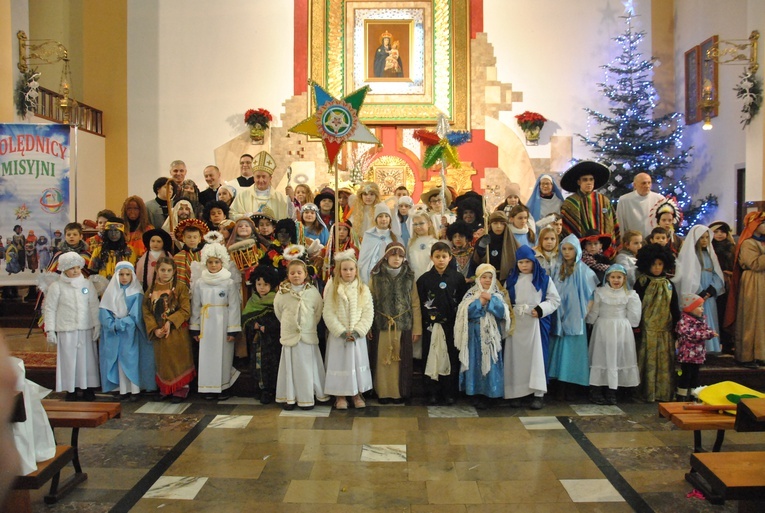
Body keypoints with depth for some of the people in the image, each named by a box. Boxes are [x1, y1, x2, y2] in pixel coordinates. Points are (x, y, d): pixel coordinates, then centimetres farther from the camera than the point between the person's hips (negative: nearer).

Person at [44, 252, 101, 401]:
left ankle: (87, 387, 16)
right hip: (66, 331, -2)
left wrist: (97, 325, 2)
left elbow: (94, 306, 7)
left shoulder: (87, 284, 6)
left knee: (87, 359, 4)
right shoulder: (56, 287, -1)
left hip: (86, 330, 2)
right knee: (69, 360, 1)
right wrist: (50, 330, -4)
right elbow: (50, 309, 0)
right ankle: (71, 390, 11)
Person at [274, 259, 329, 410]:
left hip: (308, 336, 0)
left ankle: (307, 398, 15)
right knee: (290, 366, 6)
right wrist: (288, 324, 11)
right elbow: (278, 311, 10)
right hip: (289, 335, 0)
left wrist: (311, 325, 6)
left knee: (308, 367, 5)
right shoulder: (282, 293, -2)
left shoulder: (313, 291, -3)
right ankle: (289, 398, 15)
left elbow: (319, 311, 5)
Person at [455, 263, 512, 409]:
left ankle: (487, 394, 10)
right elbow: (466, 312, -10)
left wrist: (491, 299, -16)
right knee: (475, 363, 3)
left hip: (491, 336, 0)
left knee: (489, 363, 1)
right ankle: (476, 392, 14)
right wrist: (480, 301, -15)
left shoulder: (498, 295, 3)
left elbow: (502, 313, -10)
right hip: (474, 336, 0)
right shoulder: (471, 294, 3)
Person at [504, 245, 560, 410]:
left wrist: (540, 310, -12)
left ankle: (539, 394, 0)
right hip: (515, 323, 2)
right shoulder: (511, 280, 11)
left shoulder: (543, 279, 3)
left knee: (536, 355, -4)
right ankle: (515, 393, 8)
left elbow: (555, 299, 1)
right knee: (517, 356, 2)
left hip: (535, 322, -2)